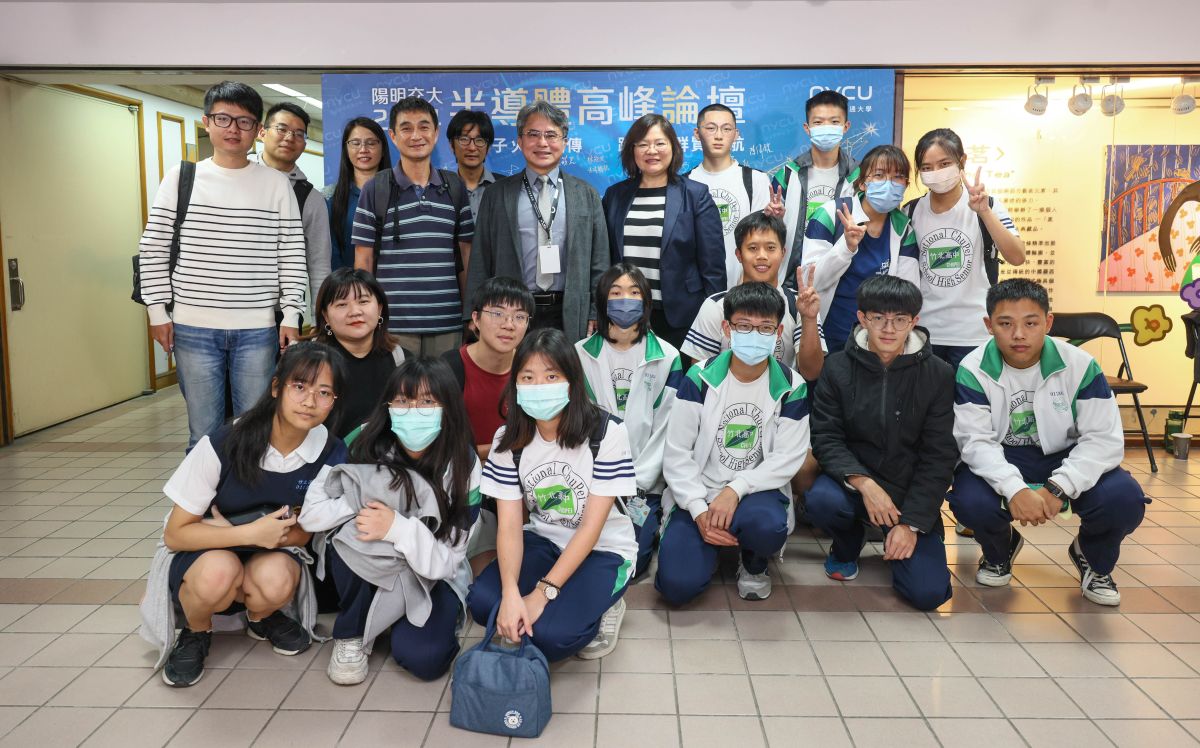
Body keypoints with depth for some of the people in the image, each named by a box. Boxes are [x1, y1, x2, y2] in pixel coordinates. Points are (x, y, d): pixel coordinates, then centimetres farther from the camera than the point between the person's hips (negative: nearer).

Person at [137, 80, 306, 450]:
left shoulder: (276, 184, 4)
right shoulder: (180, 177, 4)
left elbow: (292, 255, 4)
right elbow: (154, 248, 6)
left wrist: (291, 315, -2)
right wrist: (158, 310, 1)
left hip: (258, 329, 0)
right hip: (193, 327, 0)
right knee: (204, 433, 7)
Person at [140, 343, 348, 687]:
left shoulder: (331, 454, -17)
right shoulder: (223, 445, -25)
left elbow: (303, 533, -6)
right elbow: (175, 534, -17)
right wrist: (251, 533, -30)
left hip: (271, 555, 2)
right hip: (200, 553, -1)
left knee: (276, 580, -34)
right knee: (218, 572, -37)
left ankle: (261, 616, 4)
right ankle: (195, 633, -1)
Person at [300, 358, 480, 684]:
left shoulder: (462, 465, -18)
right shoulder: (365, 445, -16)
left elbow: (446, 561, -21)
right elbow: (311, 513, -15)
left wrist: (397, 527, -37)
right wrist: (362, 505, -31)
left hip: (430, 575, -1)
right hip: (366, 568, 2)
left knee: (422, 658, -28)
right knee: (350, 532, -31)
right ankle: (352, 633, -7)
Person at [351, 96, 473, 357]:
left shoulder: (454, 187, 9)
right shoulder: (375, 189, 2)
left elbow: (466, 255, 11)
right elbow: (363, 260, 3)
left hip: (447, 324, 2)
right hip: (393, 324, -2)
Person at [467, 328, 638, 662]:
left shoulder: (607, 433, -20)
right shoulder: (509, 439, -8)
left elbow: (591, 526, -19)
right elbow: (510, 524, -12)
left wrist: (543, 592, -24)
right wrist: (511, 593, -29)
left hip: (602, 548, -4)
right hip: (543, 540, 4)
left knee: (550, 635, -26)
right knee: (482, 602, -21)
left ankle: (598, 610, 5)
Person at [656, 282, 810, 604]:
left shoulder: (791, 387, -5)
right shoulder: (700, 378, -7)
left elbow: (788, 457, -8)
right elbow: (677, 453, -6)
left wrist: (736, 489, -22)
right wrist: (699, 510, -16)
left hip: (756, 491, 0)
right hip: (697, 494, 0)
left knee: (768, 525, -37)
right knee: (677, 584, -20)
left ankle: (755, 564, 2)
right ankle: (709, 540, 15)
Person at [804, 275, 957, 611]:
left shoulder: (939, 375, -5)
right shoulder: (838, 367, -5)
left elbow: (939, 456, -6)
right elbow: (826, 438, -8)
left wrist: (912, 523, -13)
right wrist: (863, 482, -26)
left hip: (911, 492, 0)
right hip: (853, 479, 0)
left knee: (929, 592, -16)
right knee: (821, 499, -35)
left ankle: (899, 540, 20)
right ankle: (847, 544, 4)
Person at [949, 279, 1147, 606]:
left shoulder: (1079, 365, -15)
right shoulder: (973, 370, -17)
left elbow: (1104, 438, -17)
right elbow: (976, 441, -22)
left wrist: (1058, 488, -32)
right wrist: (1014, 489, -40)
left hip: (1065, 461, 1)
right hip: (999, 464, -1)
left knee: (1123, 499, -27)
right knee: (969, 501, -32)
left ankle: (1093, 557, 13)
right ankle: (1000, 548, 10)